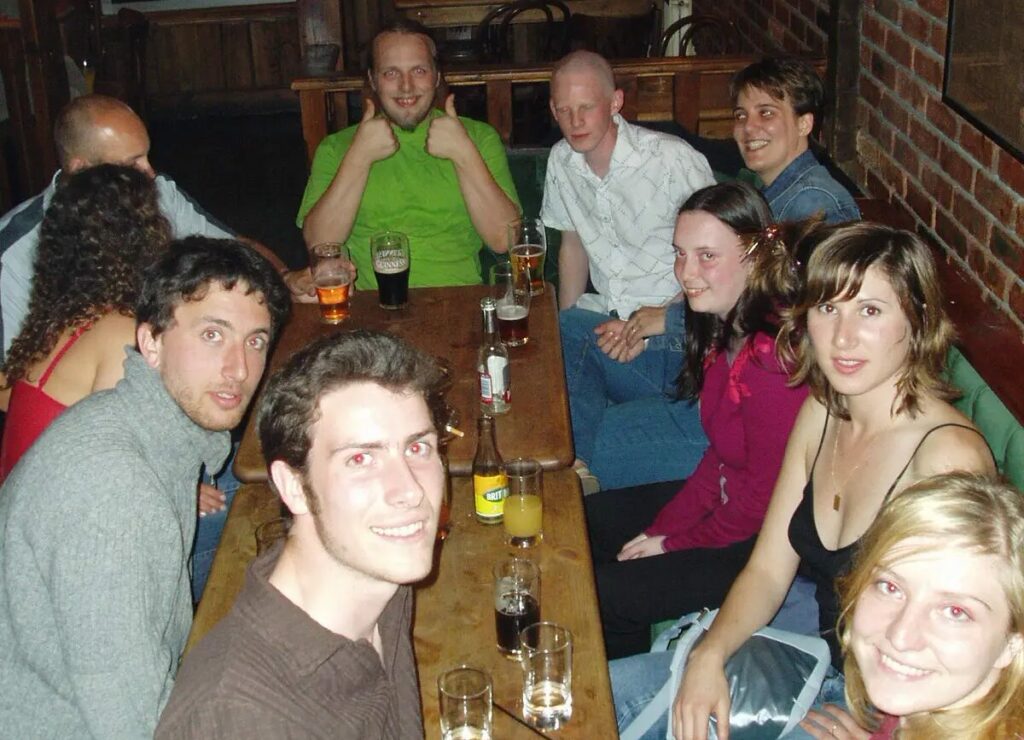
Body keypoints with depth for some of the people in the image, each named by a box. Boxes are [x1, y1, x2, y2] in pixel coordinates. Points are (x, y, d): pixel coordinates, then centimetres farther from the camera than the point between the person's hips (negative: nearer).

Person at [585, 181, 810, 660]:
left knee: (604, 592, -11)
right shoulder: (728, 328, 0)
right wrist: (663, 526, 0)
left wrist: (672, 543, -11)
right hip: (731, 497, 10)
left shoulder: (772, 356, -31)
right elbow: (721, 454, 7)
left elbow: (764, 499, -24)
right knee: (589, 520, 17)